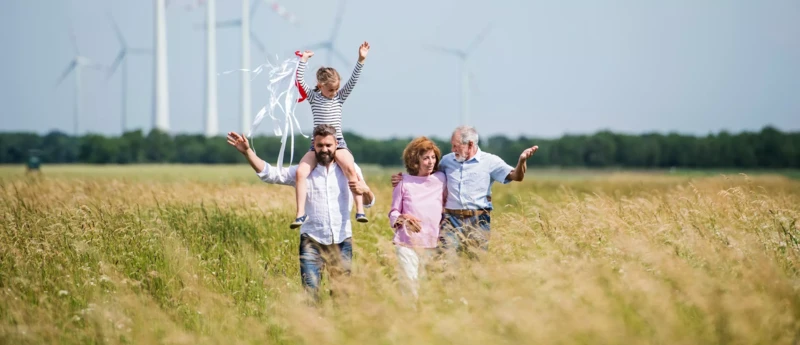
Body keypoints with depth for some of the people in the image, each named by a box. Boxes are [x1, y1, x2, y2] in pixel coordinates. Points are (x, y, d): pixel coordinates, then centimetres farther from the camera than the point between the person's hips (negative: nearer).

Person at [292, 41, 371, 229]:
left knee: (350, 168, -29)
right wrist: (303, 60, -7)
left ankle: (360, 209, -30)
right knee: (301, 172, -21)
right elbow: (299, 81, -2)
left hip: (338, 143, -1)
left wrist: (361, 60, -11)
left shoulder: (340, 97, 9)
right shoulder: (313, 96, 8)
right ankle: (301, 214, -17)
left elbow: (353, 80, -2)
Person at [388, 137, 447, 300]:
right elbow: (393, 213, 6)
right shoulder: (404, 182, 3)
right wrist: (402, 218, -15)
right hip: (407, 243, -2)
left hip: (432, 243, 2)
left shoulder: (441, 179, 7)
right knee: (409, 282, -9)